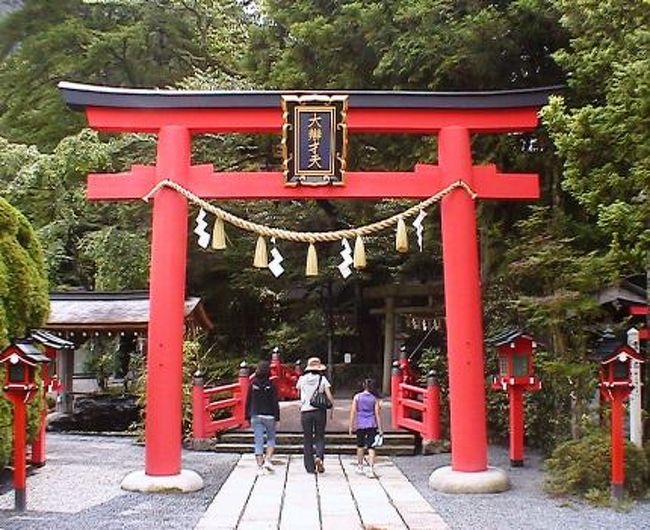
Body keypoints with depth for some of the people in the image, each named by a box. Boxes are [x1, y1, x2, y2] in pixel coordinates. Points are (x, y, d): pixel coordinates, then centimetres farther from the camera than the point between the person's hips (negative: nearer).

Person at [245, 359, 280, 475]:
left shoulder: (253, 384, 0)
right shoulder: (270, 385, -8)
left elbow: (248, 401, 5)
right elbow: (275, 403, -6)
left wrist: (248, 416, 13)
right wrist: (276, 417, 0)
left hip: (255, 416, 2)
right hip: (269, 416, -2)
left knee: (258, 441, 3)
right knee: (271, 438, 17)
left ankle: (260, 466, 0)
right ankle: (267, 459, 0)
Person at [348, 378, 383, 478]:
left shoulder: (357, 397, 1)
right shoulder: (375, 398, 0)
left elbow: (353, 412, -1)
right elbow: (377, 414, -1)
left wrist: (351, 426, 4)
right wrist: (380, 428, 2)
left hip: (360, 425, 1)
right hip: (371, 425, -1)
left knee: (360, 446, 19)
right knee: (371, 447, -3)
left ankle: (360, 467, 32)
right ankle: (371, 469, -14)